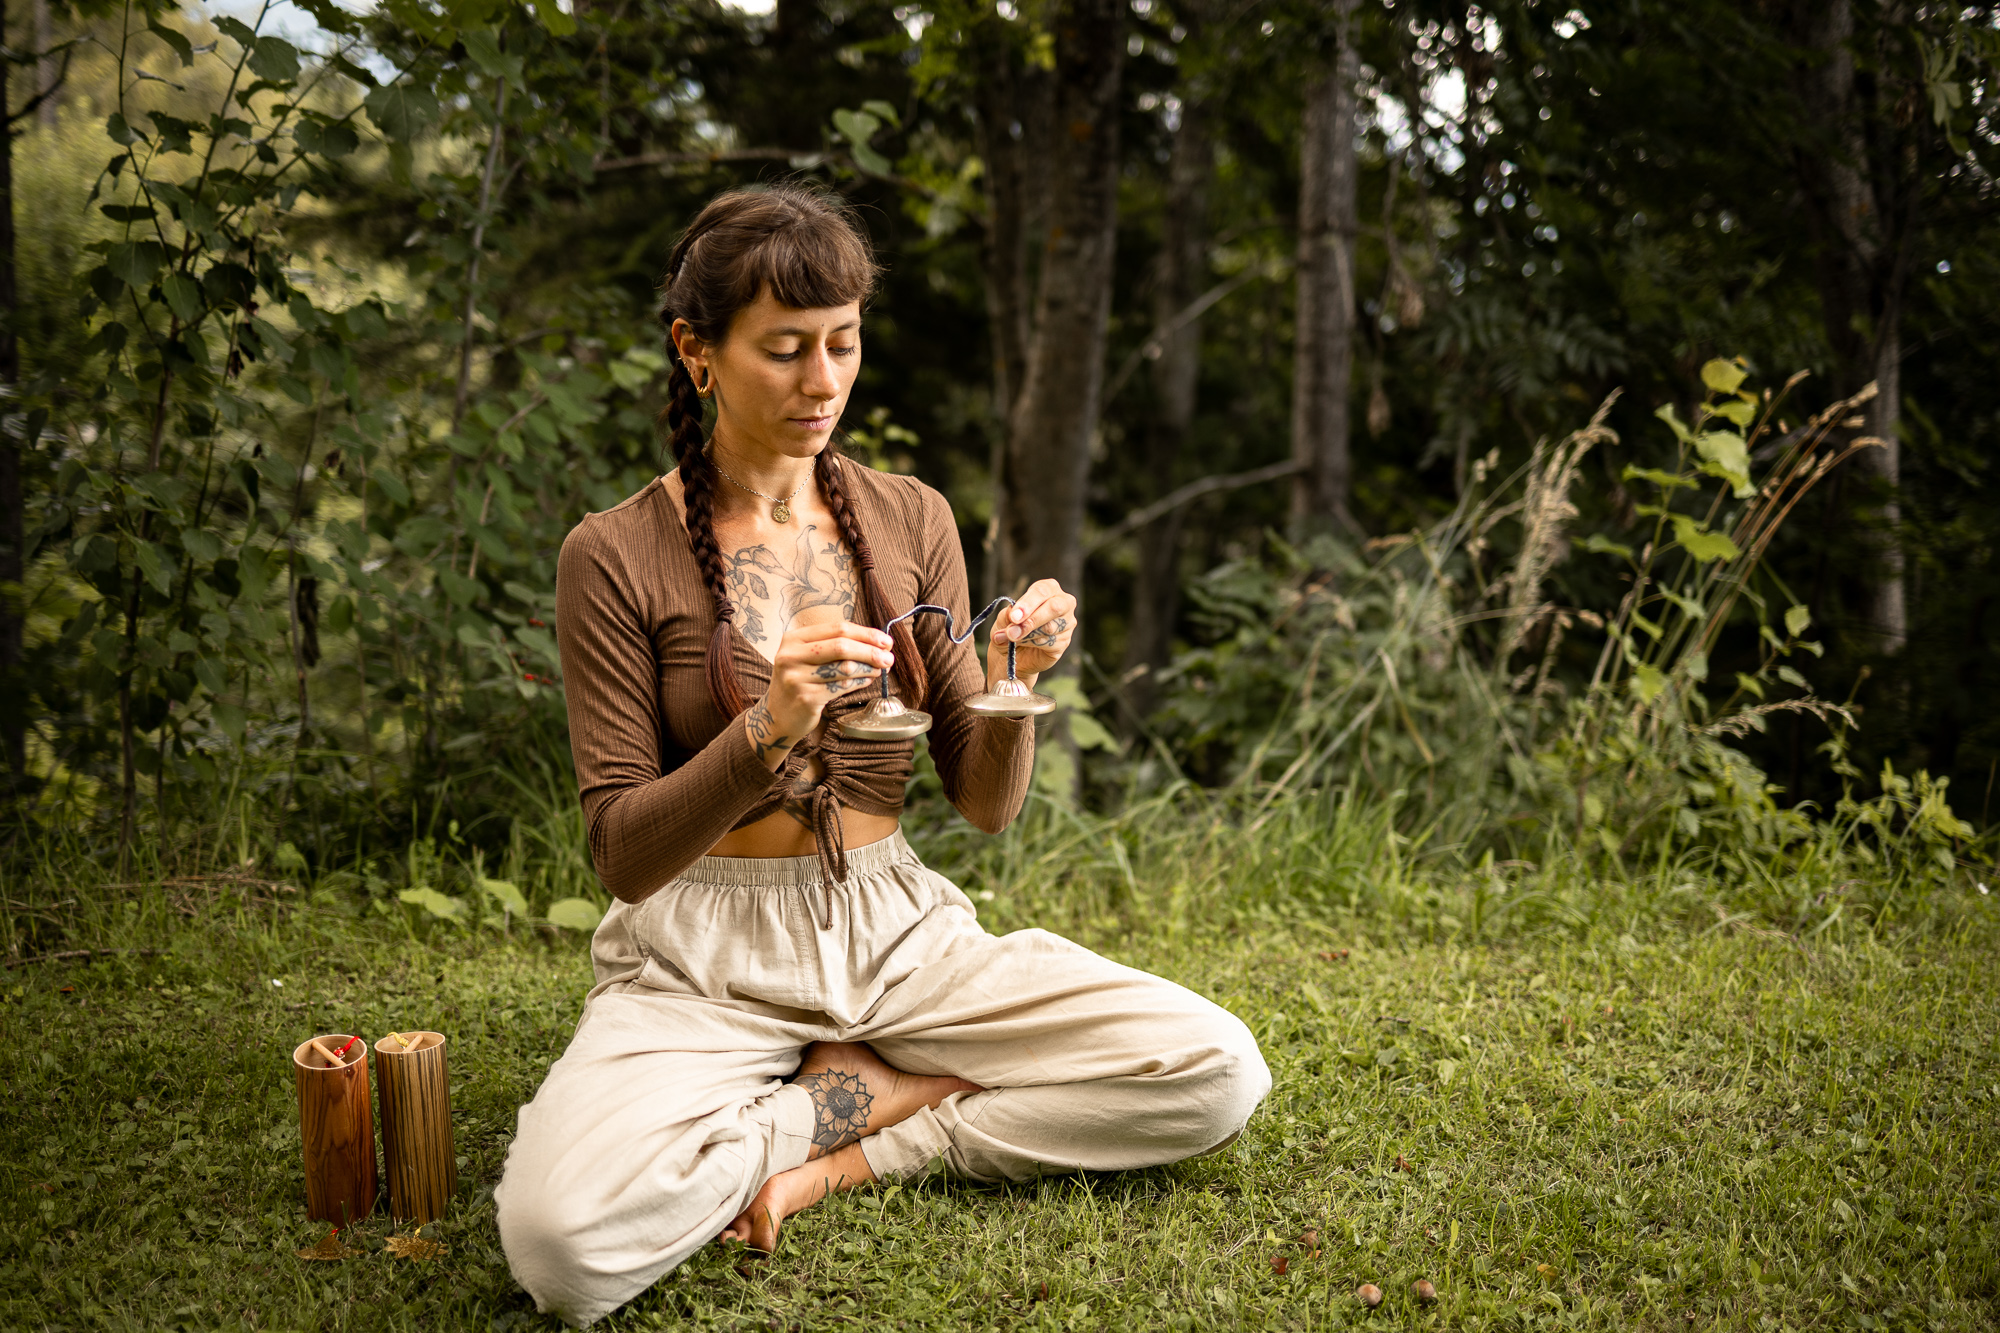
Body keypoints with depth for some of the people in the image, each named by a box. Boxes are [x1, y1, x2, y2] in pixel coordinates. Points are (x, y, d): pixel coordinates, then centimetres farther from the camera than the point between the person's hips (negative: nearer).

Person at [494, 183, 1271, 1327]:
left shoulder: (911, 520, 4)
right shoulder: (618, 556, -7)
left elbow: (988, 807, 5)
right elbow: (624, 857, -11)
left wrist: (1011, 692, -17)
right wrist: (766, 730, -27)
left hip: (894, 932, 4)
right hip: (704, 960, -3)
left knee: (1219, 1071, -15)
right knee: (564, 1235, -33)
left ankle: (836, 1156, -6)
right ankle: (876, 1088, -7)